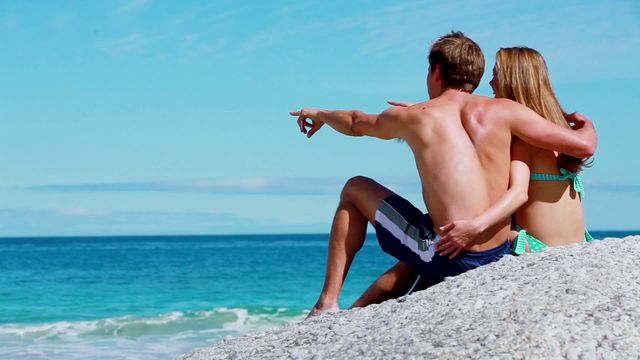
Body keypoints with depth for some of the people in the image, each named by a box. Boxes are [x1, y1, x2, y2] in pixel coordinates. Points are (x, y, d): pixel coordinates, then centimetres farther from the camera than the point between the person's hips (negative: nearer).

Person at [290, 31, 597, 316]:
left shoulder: (412, 117, 1)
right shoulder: (502, 111, 2)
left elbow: (355, 124, 23)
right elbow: (584, 146, 1)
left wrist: (320, 114, 45)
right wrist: (586, 125, 26)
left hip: (448, 261, -4)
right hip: (498, 258, 4)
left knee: (355, 190, 17)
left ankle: (328, 304, 14)